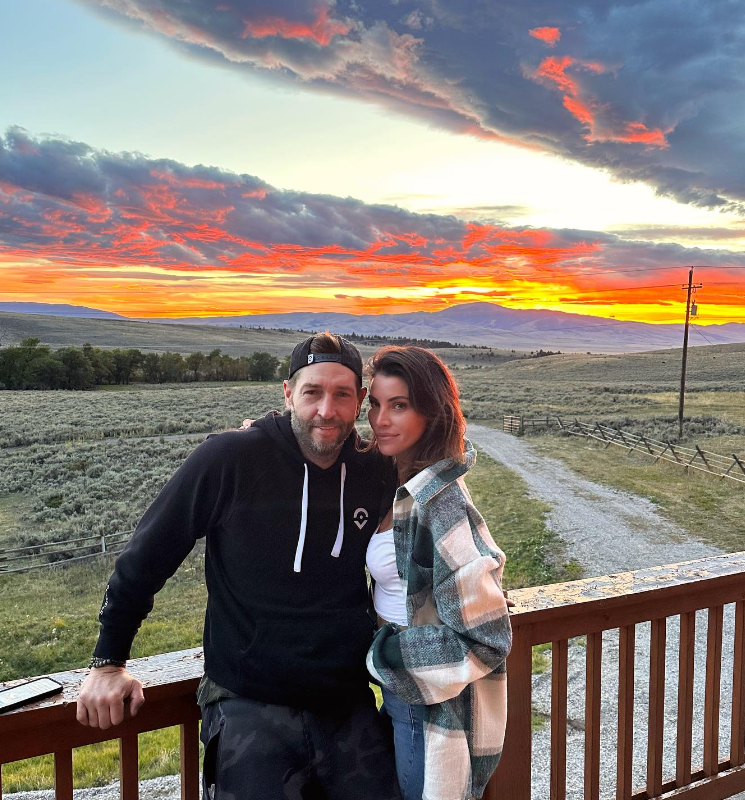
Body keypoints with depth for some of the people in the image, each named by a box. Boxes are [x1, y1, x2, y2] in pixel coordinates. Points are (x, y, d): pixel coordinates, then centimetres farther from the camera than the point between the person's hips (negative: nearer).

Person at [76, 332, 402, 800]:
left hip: (350, 708, 4)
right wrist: (109, 662, -1)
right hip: (250, 707, -3)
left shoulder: (378, 477, -4)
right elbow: (147, 555, -5)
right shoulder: (229, 460, -15)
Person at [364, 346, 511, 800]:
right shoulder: (395, 482, -3)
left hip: (437, 707, -8)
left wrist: (383, 656, -15)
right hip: (398, 687, 8)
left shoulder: (441, 501, -27)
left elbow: (486, 638, -25)